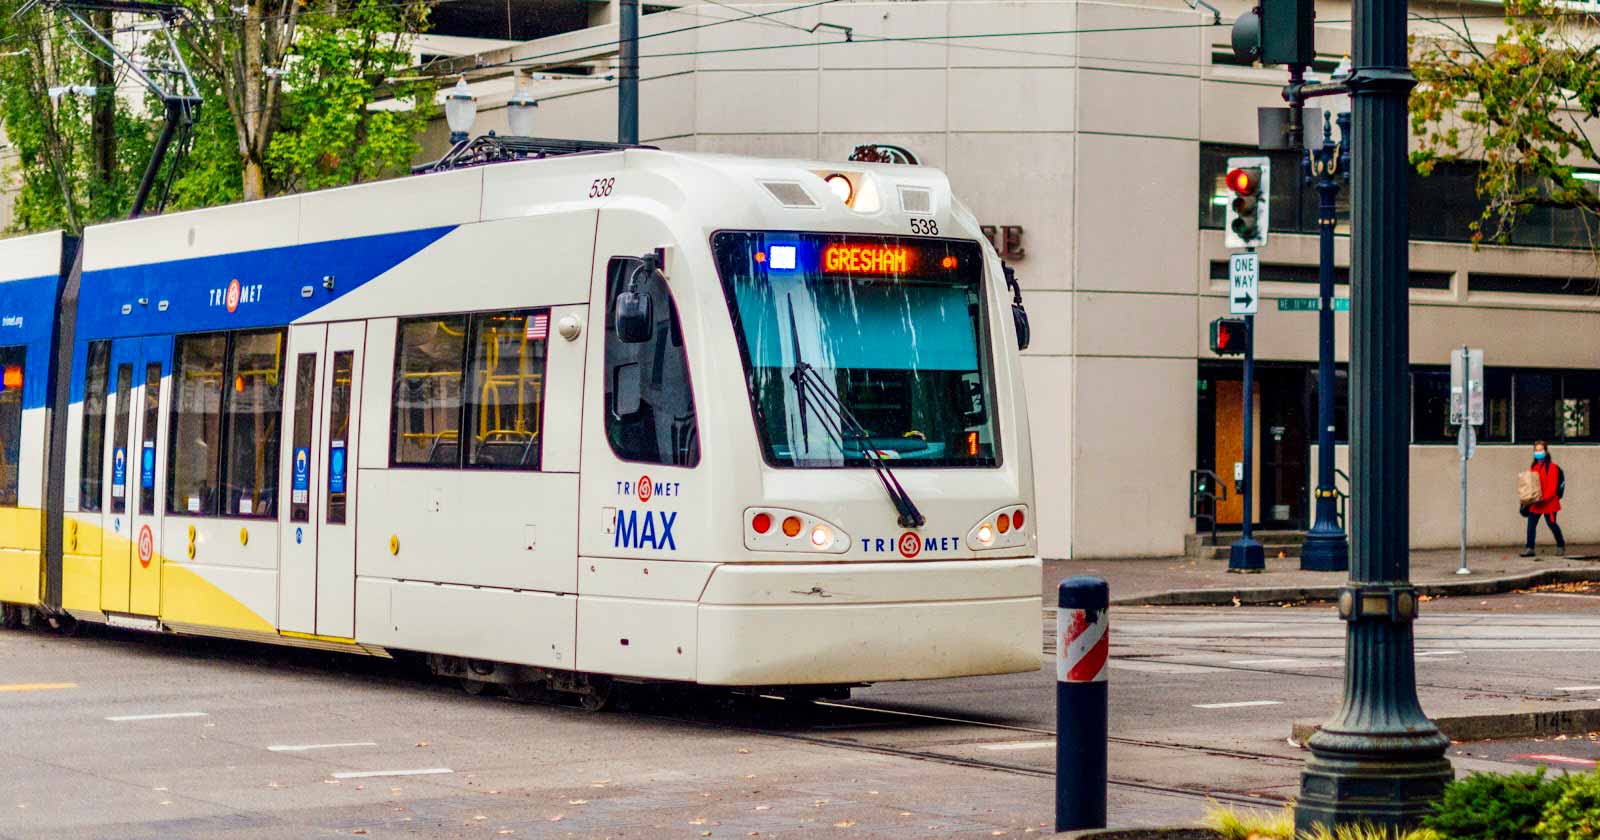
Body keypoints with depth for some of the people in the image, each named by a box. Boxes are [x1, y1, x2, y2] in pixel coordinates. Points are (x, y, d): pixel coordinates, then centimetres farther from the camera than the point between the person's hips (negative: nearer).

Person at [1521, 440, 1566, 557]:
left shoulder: (1551, 466, -8)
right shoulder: (1533, 466, 13)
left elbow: (1552, 485, -13)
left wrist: (1544, 497, -22)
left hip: (1549, 502, -6)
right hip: (1535, 503, 6)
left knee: (1552, 524, 5)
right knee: (1531, 524, -3)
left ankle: (1561, 545, 25)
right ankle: (1529, 548, -3)